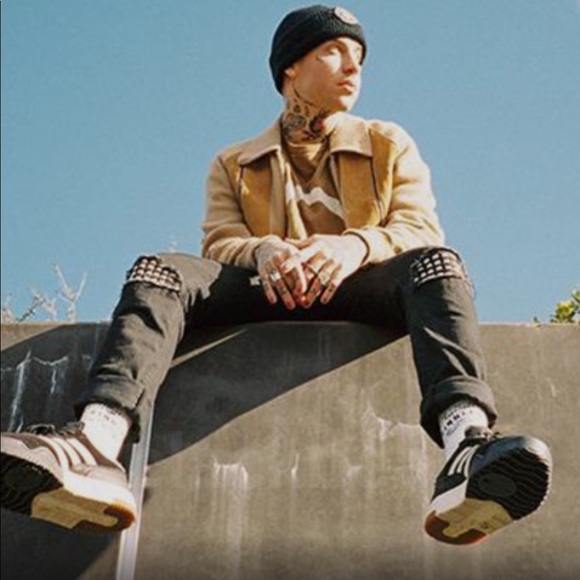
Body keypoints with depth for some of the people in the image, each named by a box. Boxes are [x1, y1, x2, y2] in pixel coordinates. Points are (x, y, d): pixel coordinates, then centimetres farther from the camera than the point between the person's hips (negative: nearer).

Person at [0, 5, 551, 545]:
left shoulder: (390, 145, 19)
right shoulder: (234, 164, 21)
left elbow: (421, 229, 2)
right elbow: (220, 242, 5)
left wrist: (357, 245, -22)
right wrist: (263, 251, -22)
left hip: (358, 291, 0)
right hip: (266, 294, 1)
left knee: (436, 262, -32)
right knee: (159, 271, -25)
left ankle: (466, 436, -61)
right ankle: (96, 445, -53)